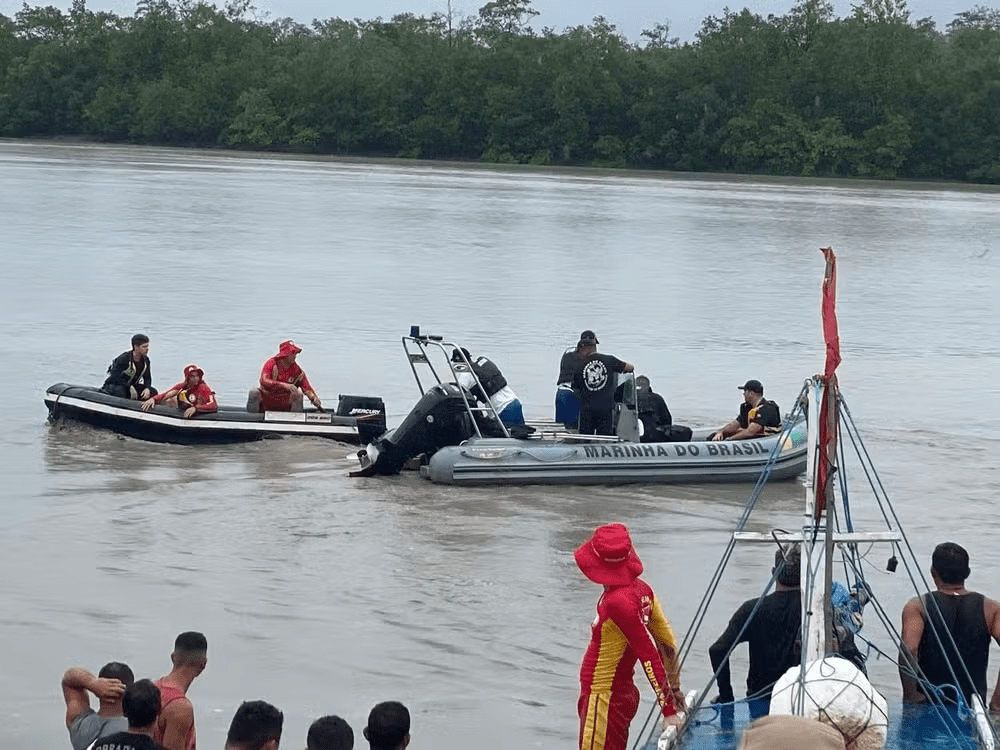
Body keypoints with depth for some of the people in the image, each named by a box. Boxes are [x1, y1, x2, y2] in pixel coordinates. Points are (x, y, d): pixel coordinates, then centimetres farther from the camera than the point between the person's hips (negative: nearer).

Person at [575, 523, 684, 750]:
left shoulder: (618, 602, -26)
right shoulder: (641, 589, 1)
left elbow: (649, 656, -24)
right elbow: (667, 642, 9)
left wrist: (668, 711, -20)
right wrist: (674, 687, 19)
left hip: (603, 701, -9)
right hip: (625, 692, 9)